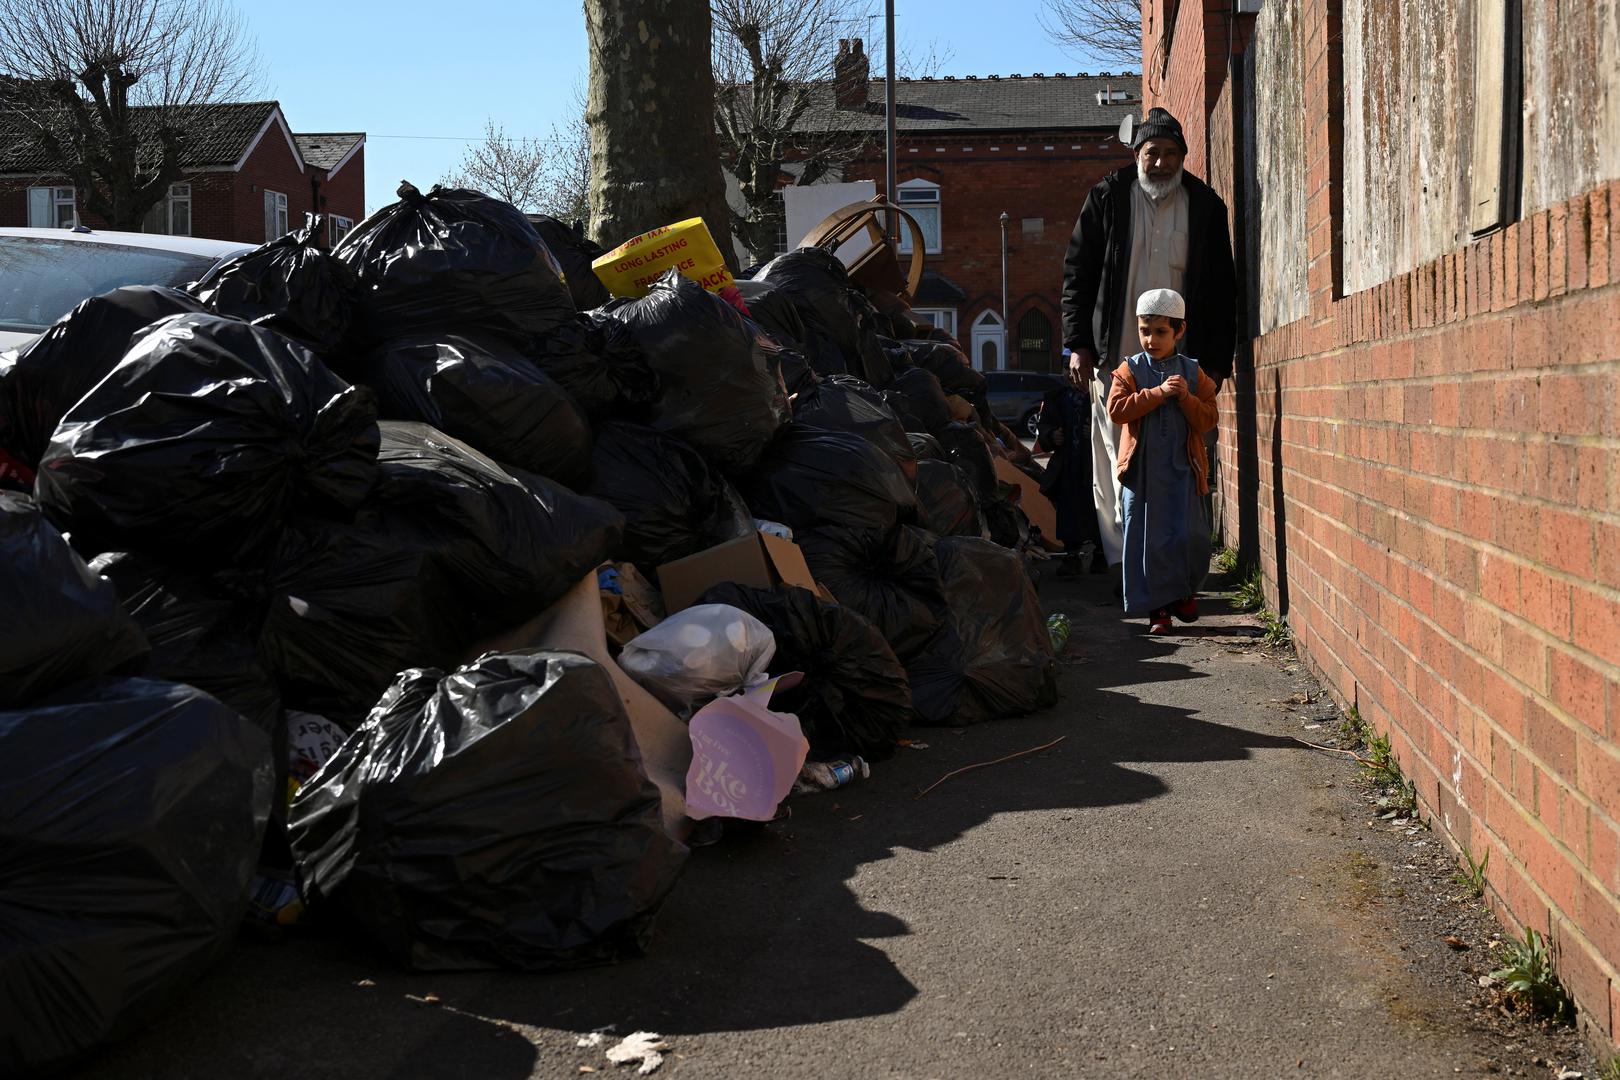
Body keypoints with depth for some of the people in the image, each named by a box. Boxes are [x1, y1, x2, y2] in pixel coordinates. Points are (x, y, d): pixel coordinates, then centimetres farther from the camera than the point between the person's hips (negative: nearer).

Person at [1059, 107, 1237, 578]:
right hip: (1116, 358, 0)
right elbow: (1077, 273, 7)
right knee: (1116, 468, -1)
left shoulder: (1205, 206, 8)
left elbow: (1222, 290, 9)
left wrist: (1217, 361, 3)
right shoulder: (1107, 199, 7)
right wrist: (1078, 344, -1)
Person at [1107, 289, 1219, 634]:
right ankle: (1158, 607, 10)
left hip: (1183, 468, 1)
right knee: (1147, 538, 1)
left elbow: (1208, 419, 2)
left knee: (1190, 536, 3)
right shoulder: (1130, 369, 3)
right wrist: (1159, 393, -17)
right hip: (1142, 469, -1)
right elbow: (1116, 409, -11)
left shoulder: (1193, 373, 6)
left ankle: (1185, 592, 27)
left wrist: (1186, 398, -15)